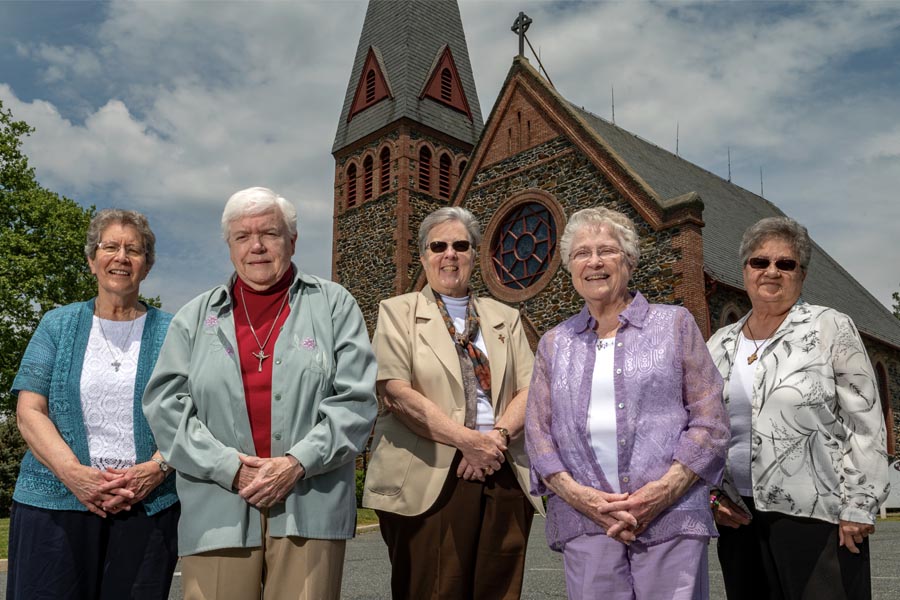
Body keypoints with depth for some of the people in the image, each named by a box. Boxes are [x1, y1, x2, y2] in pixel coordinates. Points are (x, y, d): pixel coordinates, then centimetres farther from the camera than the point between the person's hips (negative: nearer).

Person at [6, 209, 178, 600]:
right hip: (54, 506, 1)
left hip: (148, 506, 0)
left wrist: (156, 469, -15)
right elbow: (29, 412, 2)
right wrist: (74, 473, -13)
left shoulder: (169, 333, 8)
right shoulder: (58, 325, 10)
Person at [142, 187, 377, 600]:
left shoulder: (334, 305, 6)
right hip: (217, 511, 2)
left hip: (309, 509, -1)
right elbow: (165, 404, 4)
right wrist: (229, 467, -8)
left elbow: (356, 400, -1)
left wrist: (298, 462, -12)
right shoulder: (195, 317, 12)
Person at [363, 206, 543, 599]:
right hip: (427, 478, -3)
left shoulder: (506, 318, 17)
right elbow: (396, 392, -7)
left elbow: (528, 389, 9)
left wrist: (498, 436, -11)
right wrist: (468, 439, -14)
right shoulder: (397, 312, 6)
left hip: (503, 476, 4)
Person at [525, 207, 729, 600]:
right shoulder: (554, 343, 12)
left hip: (670, 518, -1)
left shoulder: (674, 324, 6)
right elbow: (538, 432, 7)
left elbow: (710, 422, 1)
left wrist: (662, 491, -11)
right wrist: (578, 495, -9)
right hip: (585, 524, 2)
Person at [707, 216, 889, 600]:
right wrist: (712, 494, 5)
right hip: (739, 517, 4)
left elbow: (865, 424, -4)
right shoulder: (721, 344, 10)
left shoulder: (830, 329, -1)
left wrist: (857, 508, -8)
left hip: (816, 515, -4)